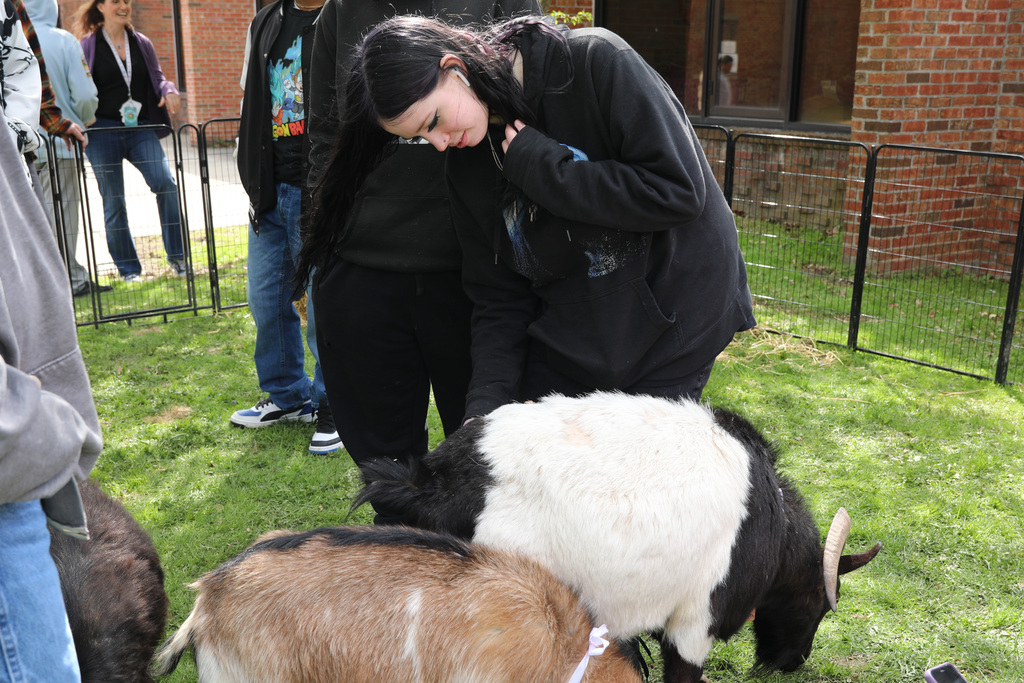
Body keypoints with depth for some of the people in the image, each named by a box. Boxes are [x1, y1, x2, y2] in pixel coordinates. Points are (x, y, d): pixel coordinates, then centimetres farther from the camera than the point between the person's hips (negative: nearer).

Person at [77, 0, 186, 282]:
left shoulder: (141, 43, 12)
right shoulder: (88, 45, 4)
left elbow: (157, 77, 16)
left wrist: (168, 90, -7)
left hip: (141, 128, 2)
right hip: (104, 130, -2)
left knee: (166, 183, -17)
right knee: (113, 202, 3)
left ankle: (176, 256, -4)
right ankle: (128, 268, 14)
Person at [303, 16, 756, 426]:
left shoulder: (596, 62, -16)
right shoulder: (467, 160, 0)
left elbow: (678, 190, -23)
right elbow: (498, 299, 2)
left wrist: (541, 167, -19)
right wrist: (486, 404, -12)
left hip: (669, 333, -4)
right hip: (564, 340, 5)